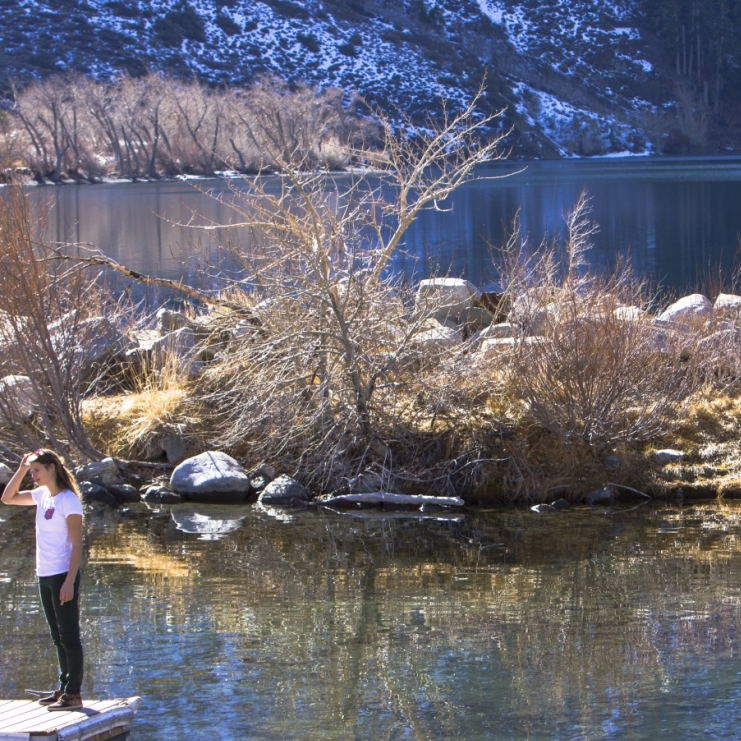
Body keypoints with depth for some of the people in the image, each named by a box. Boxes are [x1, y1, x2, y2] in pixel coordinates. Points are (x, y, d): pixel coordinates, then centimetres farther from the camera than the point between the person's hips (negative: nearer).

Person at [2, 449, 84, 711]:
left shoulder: (68, 500, -14)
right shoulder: (42, 495, 9)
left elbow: (77, 544, -16)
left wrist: (69, 581, -21)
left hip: (62, 576, -8)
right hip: (45, 575, 8)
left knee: (69, 636, -5)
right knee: (58, 637, 14)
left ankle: (74, 695, -3)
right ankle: (64, 688, 21)